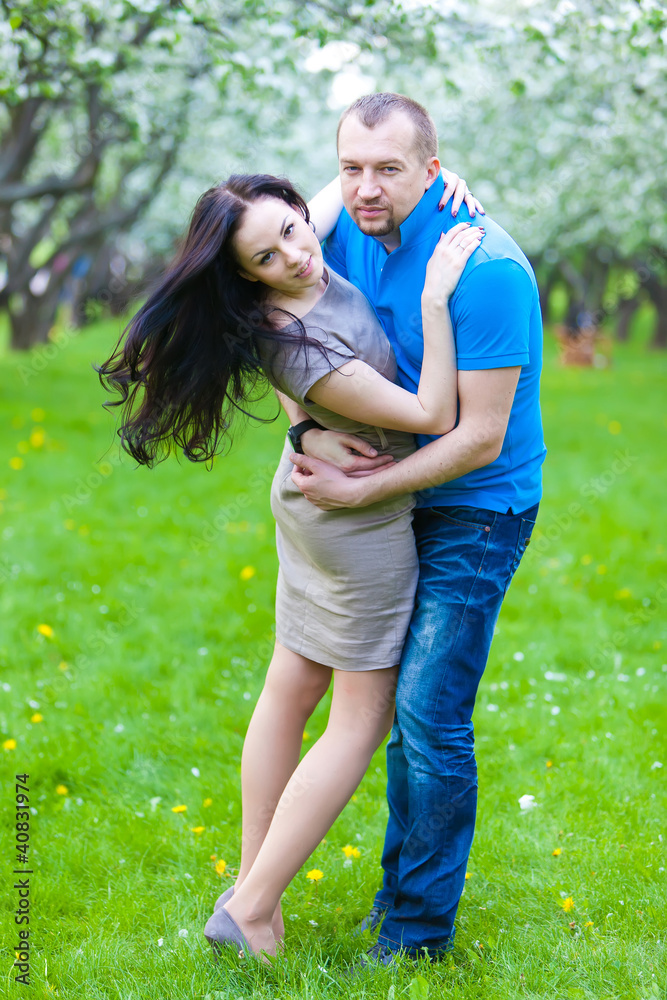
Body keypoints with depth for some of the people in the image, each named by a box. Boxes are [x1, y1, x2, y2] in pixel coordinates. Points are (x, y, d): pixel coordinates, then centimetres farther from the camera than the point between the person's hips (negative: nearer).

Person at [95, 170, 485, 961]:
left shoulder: (317, 270, -9)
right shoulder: (303, 350, -34)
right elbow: (434, 416, -28)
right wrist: (436, 298, -30)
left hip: (312, 500, 9)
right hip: (362, 519, -9)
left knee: (292, 687, 15)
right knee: (362, 718, 4)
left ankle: (252, 883, 26)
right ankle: (250, 910, 6)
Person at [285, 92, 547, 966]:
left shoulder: (487, 270, -25)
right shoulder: (346, 232, -4)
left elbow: (480, 440, -24)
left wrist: (360, 493, -22)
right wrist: (308, 432, -10)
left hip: (478, 510, -7)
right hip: (402, 502, 7)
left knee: (430, 713, -7)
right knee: (404, 704, 16)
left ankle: (420, 929, 7)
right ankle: (403, 881, 32)